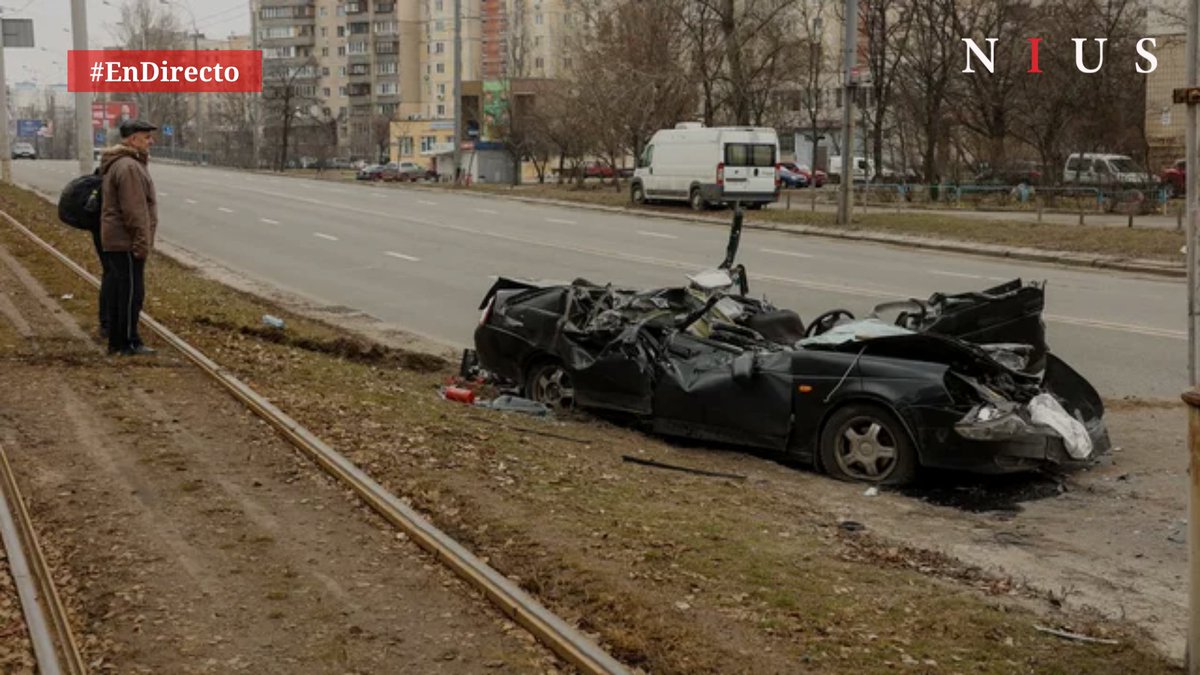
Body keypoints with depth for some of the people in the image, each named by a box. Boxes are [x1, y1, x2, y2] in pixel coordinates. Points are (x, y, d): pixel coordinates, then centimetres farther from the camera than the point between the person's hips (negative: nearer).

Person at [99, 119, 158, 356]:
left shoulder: (117, 164, 18)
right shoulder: (129, 167, -18)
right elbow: (134, 210, -23)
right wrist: (142, 242, -21)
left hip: (115, 241, 11)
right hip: (126, 242, -11)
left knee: (119, 291, 14)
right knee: (132, 292, -6)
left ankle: (117, 341, 19)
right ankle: (129, 343, -2)